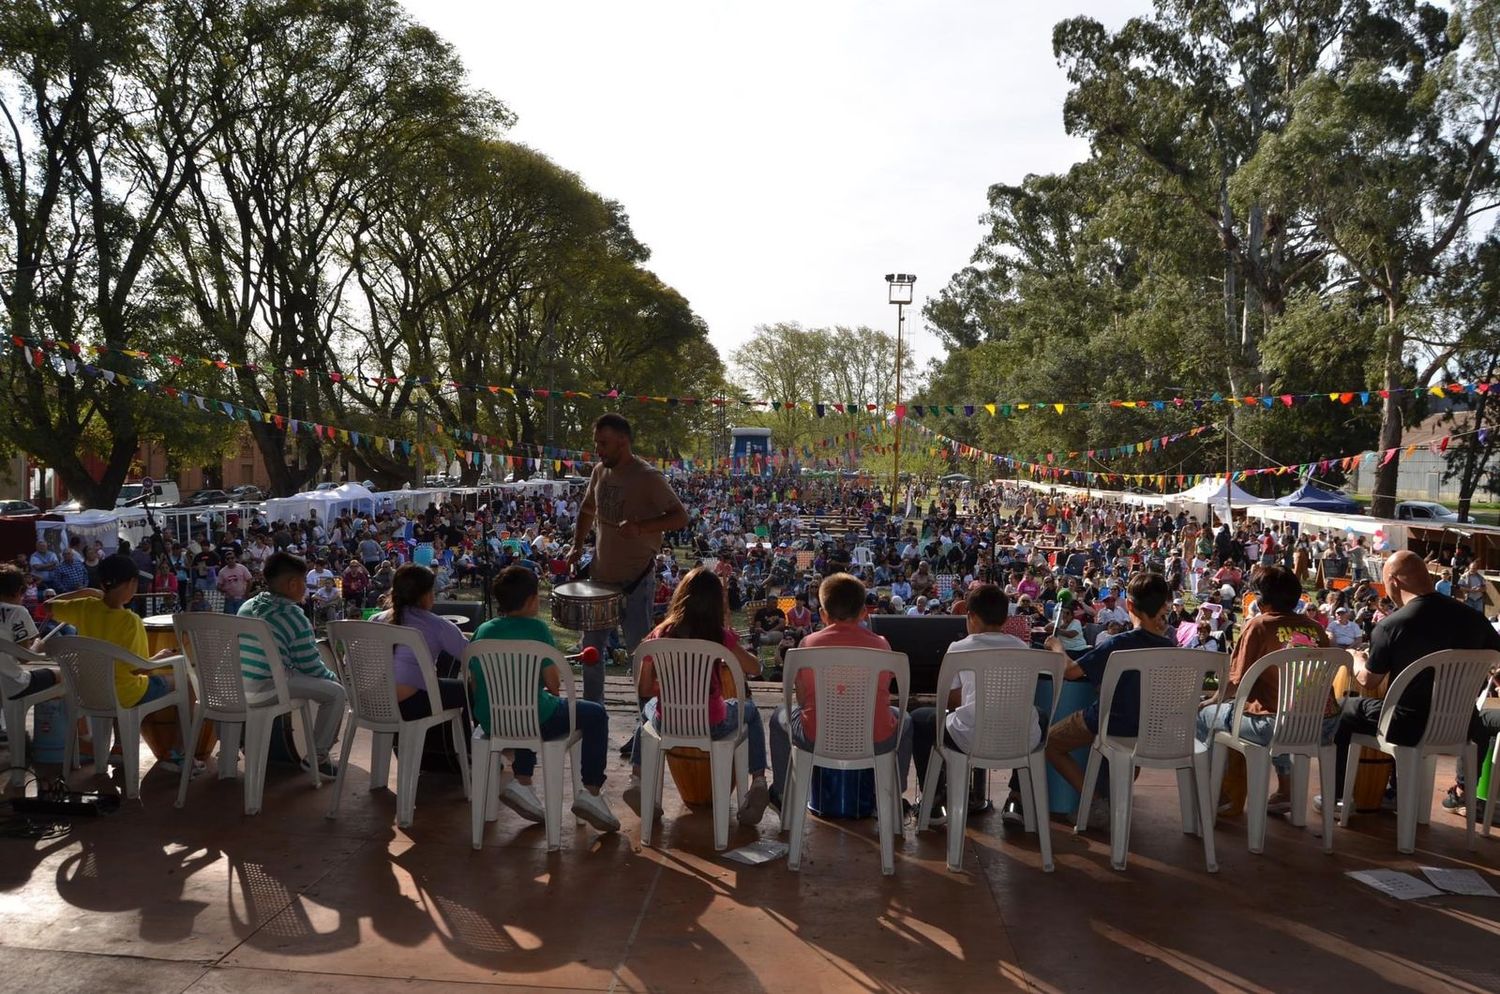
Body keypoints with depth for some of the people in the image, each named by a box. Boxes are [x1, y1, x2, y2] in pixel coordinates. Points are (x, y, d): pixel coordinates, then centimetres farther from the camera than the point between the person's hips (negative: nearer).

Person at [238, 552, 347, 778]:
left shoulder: (247, 606, 12)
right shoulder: (295, 617, -7)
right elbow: (312, 668, -3)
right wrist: (335, 677, 18)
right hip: (267, 686, -8)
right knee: (336, 692, -1)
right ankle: (317, 757, 5)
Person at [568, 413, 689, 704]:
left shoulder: (648, 477, -15)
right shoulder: (600, 471, 6)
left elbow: (681, 517, -16)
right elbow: (587, 510, 22)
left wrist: (641, 527, -29)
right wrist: (577, 547, 10)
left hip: (635, 579, -7)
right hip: (600, 574, 7)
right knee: (591, 647, 15)